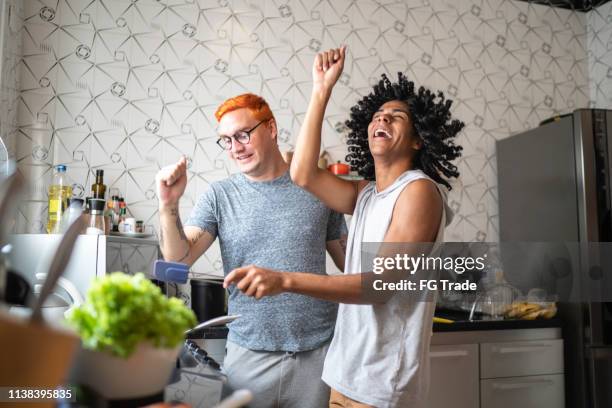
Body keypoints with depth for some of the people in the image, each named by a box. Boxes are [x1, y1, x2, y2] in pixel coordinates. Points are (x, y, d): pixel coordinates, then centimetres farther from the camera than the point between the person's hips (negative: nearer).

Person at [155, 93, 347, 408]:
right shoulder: (220, 195, 0)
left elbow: (350, 261, 9)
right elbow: (178, 259, -7)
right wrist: (169, 205, -22)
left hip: (318, 349, 0)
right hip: (249, 353, 0)